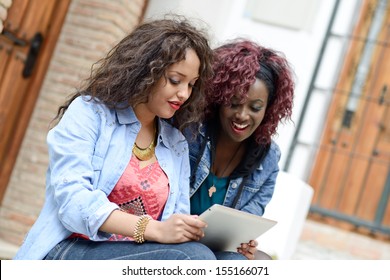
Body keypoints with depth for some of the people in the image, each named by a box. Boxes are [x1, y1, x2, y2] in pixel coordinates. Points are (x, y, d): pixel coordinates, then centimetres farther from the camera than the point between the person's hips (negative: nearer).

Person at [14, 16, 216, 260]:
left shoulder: (178, 143, 18)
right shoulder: (89, 112, 1)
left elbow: (177, 221, 13)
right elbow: (72, 198, -14)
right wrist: (154, 230, -25)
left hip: (140, 254, 5)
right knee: (193, 257, -30)